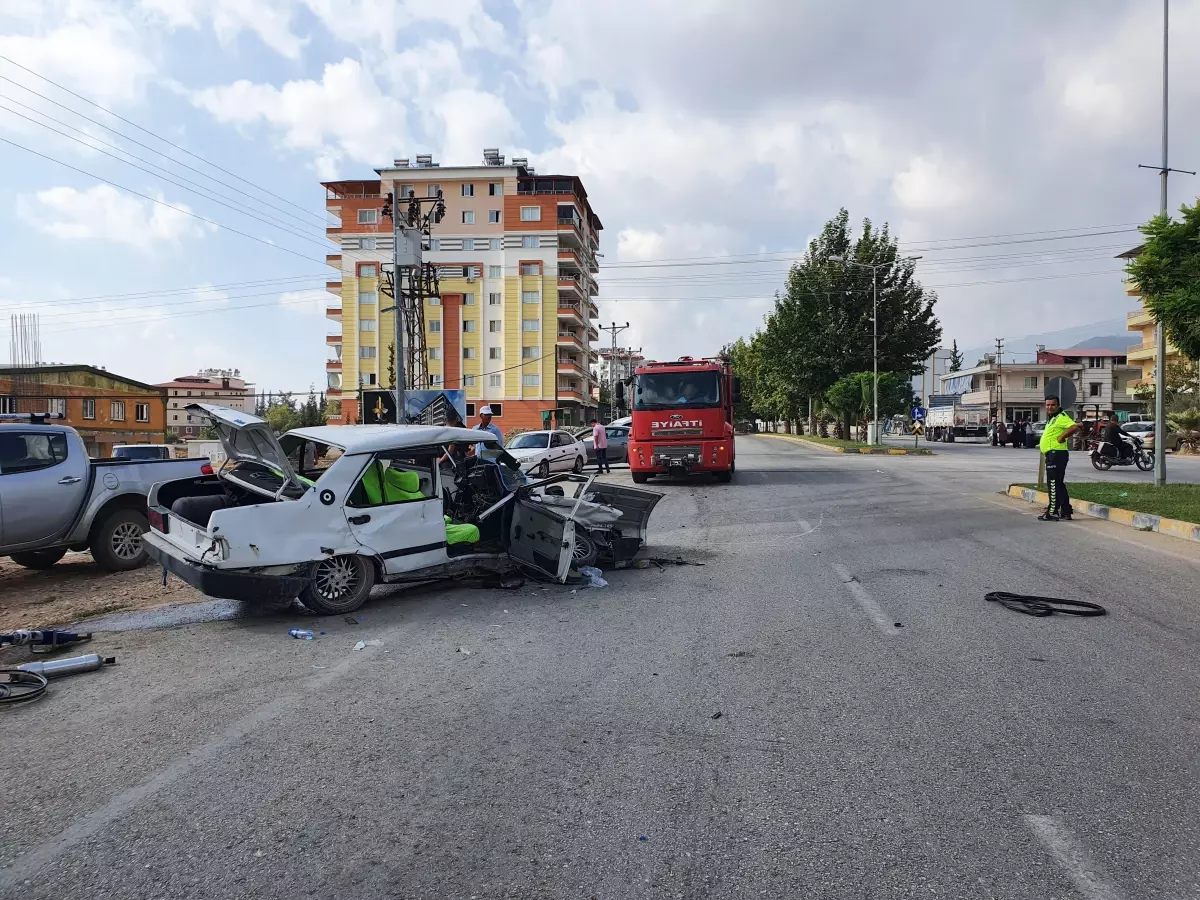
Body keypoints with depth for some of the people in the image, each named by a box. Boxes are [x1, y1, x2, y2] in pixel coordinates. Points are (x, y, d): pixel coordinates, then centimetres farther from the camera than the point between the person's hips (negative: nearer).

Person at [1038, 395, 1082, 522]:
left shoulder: (1061, 417, -12)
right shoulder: (1052, 418, 19)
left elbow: (1075, 427, -29)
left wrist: (1062, 437, -22)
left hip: (1056, 453, -11)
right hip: (1052, 454, 11)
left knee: (1054, 484, -9)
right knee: (1059, 484, 16)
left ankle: (1053, 512, -7)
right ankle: (1065, 511, 22)